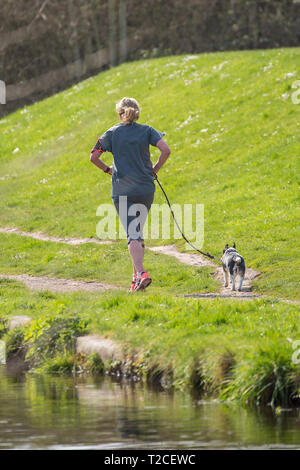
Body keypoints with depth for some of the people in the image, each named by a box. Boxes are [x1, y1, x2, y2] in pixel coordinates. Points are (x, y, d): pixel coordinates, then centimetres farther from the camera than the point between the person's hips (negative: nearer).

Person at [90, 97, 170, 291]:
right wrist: (155, 170, 4)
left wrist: (108, 169, 16)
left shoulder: (112, 133, 3)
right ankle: (137, 276, 20)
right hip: (145, 189, 2)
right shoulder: (147, 131, 3)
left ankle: (141, 273, -26)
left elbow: (93, 157, 0)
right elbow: (166, 150, -9)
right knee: (138, 232, 17)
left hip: (122, 191, -2)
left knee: (132, 235, -8)